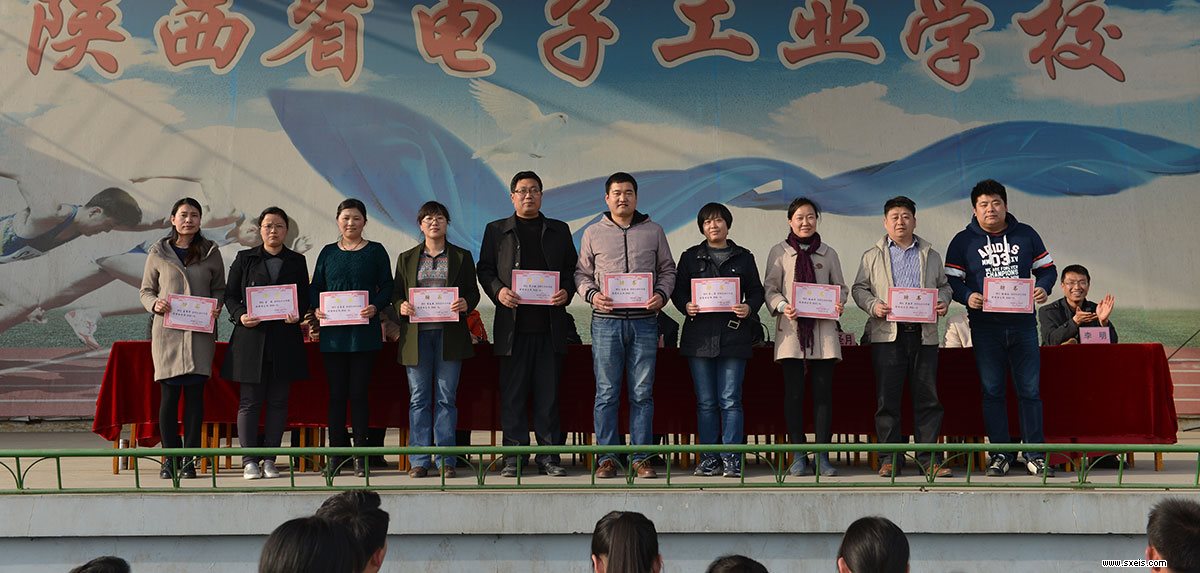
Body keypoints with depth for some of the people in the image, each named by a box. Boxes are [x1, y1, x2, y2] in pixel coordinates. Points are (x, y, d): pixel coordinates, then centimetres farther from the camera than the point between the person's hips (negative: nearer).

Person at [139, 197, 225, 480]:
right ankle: (170, 459, 7)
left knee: (195, 393, -1)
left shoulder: (211, 253, 9)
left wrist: (216, 307, -7)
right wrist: (155, 304, -9)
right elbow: (146, 290, 12)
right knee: (169, 393, -2)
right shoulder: (158, 253, 7)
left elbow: (220, 288, 14)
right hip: (167, 332, 0)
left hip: (200, 332, 1)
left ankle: (190, 459, 6)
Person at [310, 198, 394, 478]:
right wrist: (316, 308, -7)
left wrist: (375, 307, -16)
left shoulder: (375, 251, 6)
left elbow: (387, 287, 3)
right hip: (333, 332, 2)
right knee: (337, 393, 3)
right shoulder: (328, 252, 12)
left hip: (364, 332, -2)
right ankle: (338, 452, 9)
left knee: (359, 392, -1)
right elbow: (315, 287, 12)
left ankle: (361, 455, 4)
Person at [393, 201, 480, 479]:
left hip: (449, 333, -1)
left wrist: (465, 304, -14)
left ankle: (446, 460, 5)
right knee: (419, 398, 2)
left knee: (446, 398, 0)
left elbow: (473, 292, 8)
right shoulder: (406, 258, 14)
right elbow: (396, 293, 12)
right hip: (416, 334, 1)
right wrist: (401, 306, -10)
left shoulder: (461, 256, 10)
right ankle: (419, 461, 6)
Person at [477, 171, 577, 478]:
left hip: (550, 324, 1)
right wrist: (498, 291, -9)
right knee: (512, 393, 0)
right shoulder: (496, 230, 12)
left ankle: (549, 455, 7)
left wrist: (566, 292, -6)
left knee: (548, 392, 2)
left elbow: (572, 269, 13)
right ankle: (513, 456, 5)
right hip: (513, 324, -1)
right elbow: (485, 268, 9)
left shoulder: (559, 230, 15)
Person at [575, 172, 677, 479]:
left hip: (644, 320, 1)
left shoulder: (653, 231, 11)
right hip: (606, 321, -1)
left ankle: (640, 457, 9)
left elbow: (667, 269, 14)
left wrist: (662, 295, -4)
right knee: (606, 393, 0)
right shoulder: (593, 233, 9)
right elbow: (581, 273, 12)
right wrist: (592, 295, -7)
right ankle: (607, 458, 6)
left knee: (642, 393, 3)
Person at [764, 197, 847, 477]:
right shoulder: (779, 252, 8)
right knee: (794, 393, -2)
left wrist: (839, 304, -6)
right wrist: (782, 306, -16)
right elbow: (770, 288, 3)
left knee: (823, 393, -2)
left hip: (823, 329, 1)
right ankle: (799, 456, 5)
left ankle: (823, 456, 3)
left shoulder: (828, 253, 14)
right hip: (791, 329, -1)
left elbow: (840, 286, 15)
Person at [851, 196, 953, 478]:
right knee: (887, 398, -2)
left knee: (927, 397, 0)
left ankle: (928, 458, 5)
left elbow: (944, 286, 20)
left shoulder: (931, 256, 17)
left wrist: (943, 302, -1)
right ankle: (890, 459, 4)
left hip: (924, 335, 1)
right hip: (887, 334, -1)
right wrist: (873, 305, -9)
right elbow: (859, 288, 9)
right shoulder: (872, 256, 12)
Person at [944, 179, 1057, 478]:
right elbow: (951, 280, 3)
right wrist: (967, 296, -16)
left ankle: (1035, 454, 8)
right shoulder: (963, 241, 5)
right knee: (992, 391, 3)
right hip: (985, 326, -1)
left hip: (1023, 323, 1)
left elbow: (1047, 268, 14)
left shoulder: (1026, 235, 9)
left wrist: (1043, 288, -7)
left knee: (1030, 390, 1)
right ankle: (1001, 453, 11)